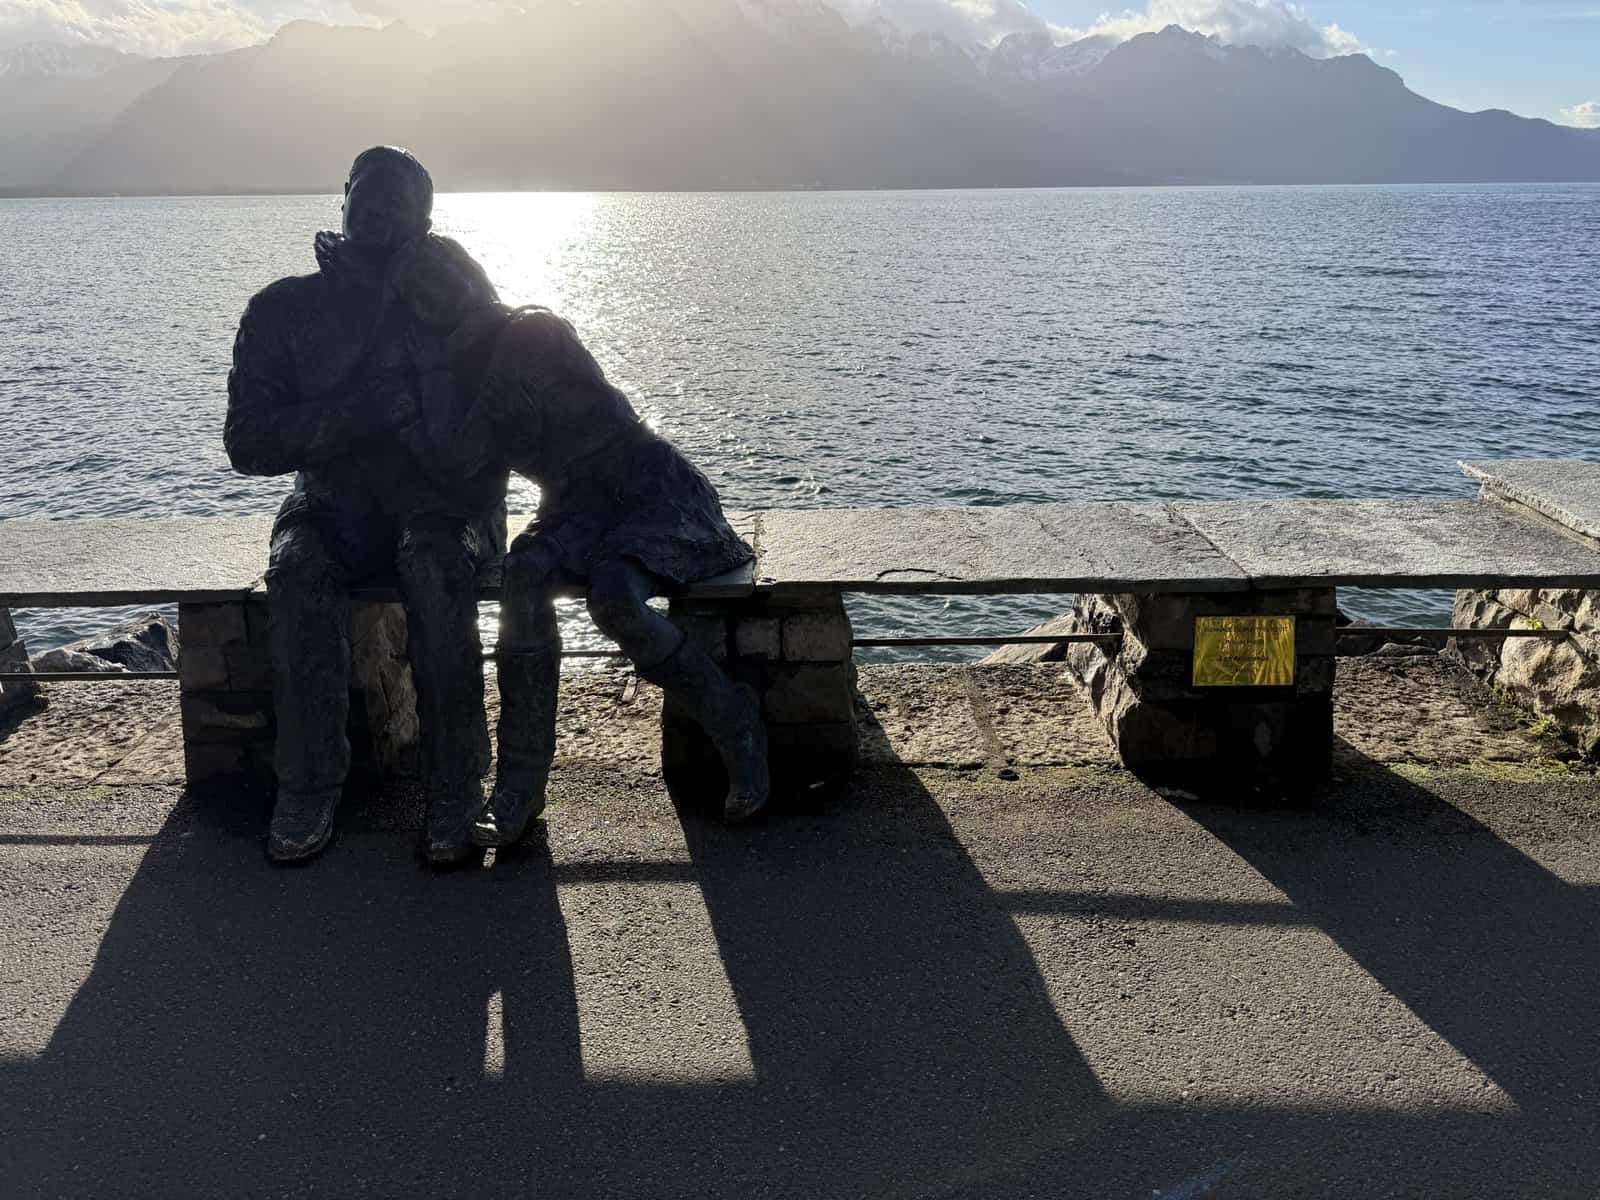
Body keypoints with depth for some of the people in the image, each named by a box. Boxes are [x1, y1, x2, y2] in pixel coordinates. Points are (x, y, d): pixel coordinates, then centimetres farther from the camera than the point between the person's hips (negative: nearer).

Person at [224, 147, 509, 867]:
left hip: (444, 503, -2)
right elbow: (248, 442, -6)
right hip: (335, 504, 2)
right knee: (299, 570, -32)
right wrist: (362, 410, -17)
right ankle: (309, 787, -20)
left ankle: (454, 792, -29)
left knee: (436, 563, -36)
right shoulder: (284, 309, 3)